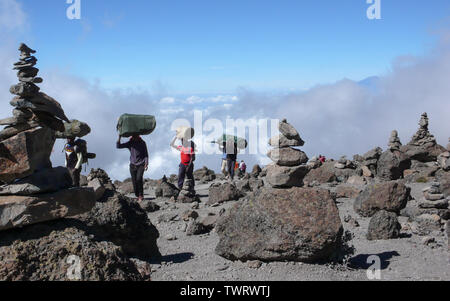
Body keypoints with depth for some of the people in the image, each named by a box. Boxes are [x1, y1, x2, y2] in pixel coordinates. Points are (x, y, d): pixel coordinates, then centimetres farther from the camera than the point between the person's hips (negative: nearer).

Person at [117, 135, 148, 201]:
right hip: (133, 165, 2)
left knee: (139, 178, -24)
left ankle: (141, 195, -14)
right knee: (134, 181, -3)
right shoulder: (130, 143, 4)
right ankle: (137, 196, 12)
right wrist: (119, 138, -16)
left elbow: (146, 154, 5)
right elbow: (118, 146, 0)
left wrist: (146, 163, -7)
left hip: (141, 165, -2)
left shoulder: (142, 143, 1)